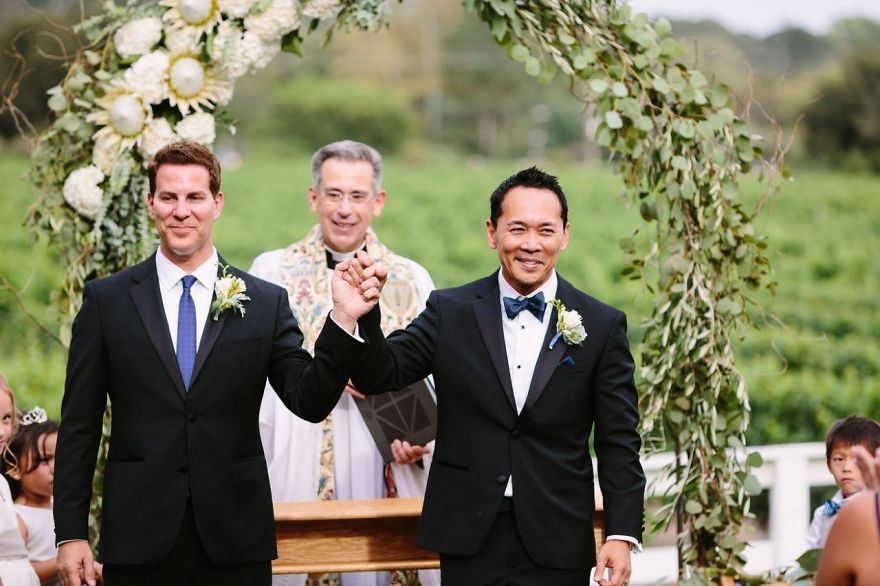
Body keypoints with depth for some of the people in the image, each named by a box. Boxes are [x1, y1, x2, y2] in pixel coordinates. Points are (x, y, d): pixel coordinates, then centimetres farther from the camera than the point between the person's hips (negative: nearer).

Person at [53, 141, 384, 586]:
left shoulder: (266, 303, 6)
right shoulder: (105, 300, 4)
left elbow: (310, 402, -1)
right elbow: (78, 426, 4)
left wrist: (343, 319, -15)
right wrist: (71, 534, -1)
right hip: (139, 540, 0)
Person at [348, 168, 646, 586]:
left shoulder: (602, 326, 1)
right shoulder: (451, 311, 3)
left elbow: (618, 442, 1)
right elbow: (380, 375, -2)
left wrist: (622, 535, -7)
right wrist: (364, 313, -21)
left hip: (556, 548, 0)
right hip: (469, 539, 1)